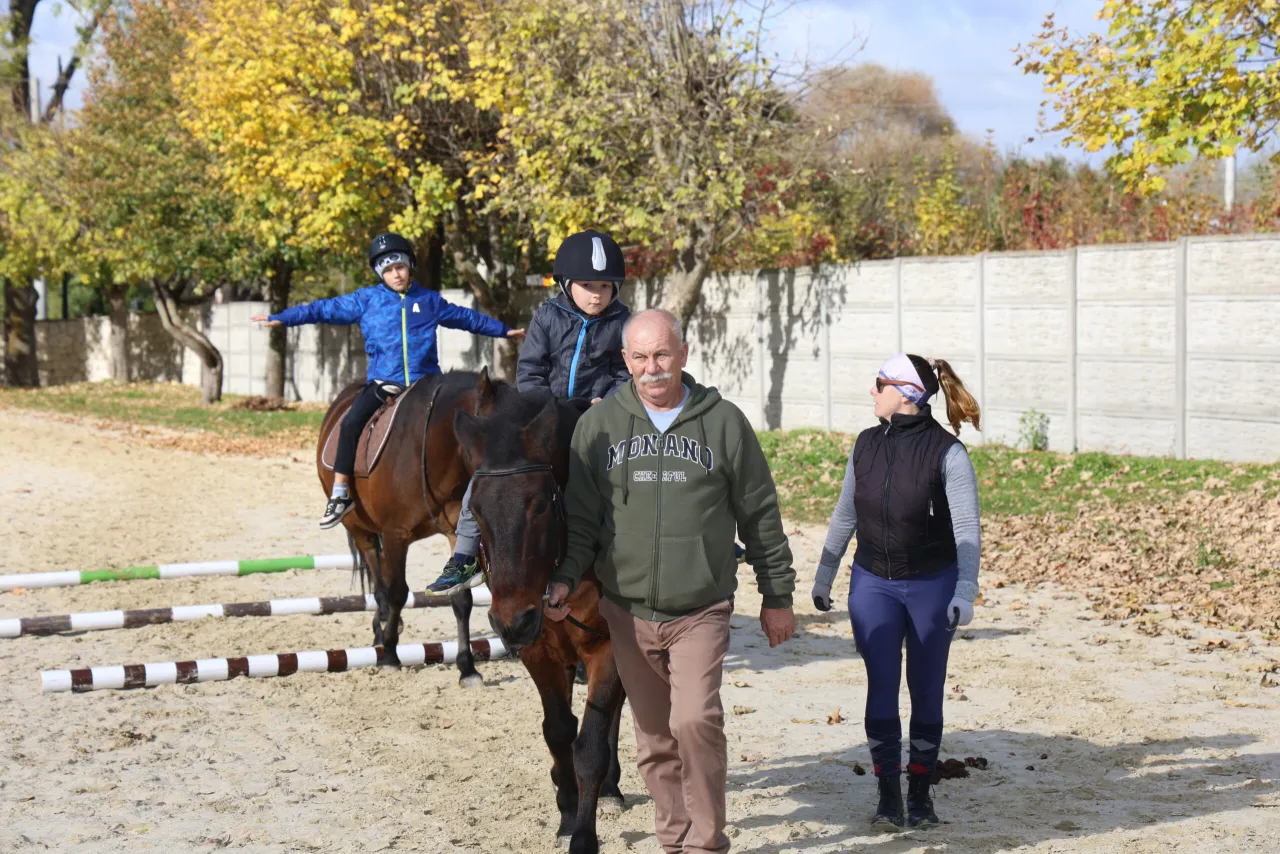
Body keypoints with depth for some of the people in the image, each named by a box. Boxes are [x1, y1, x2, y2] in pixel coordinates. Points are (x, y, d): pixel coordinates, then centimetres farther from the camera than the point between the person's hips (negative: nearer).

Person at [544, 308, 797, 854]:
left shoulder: (724, 423, 0)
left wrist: (777, 595, 8)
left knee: (696, 720, -18)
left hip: (702, 610, -2)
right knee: (653, 738, 11)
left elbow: (760, 517, 6)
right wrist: (566, 578, -10)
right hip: (627, 610, 3)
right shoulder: (598, 424, 3)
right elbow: (580, 517, 5)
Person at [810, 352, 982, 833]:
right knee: (881, 690, -2)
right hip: (873, 583, 3)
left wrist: (965, 592, -22)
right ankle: (888, 796, 6)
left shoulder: (947, 452, -11)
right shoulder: (866, 446, 3)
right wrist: (823, 576, 16)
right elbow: (844, 516, 13)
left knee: (926, 691, 7)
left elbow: (967, 529, -13)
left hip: (932, 585, -3)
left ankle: (920, 792, 19)